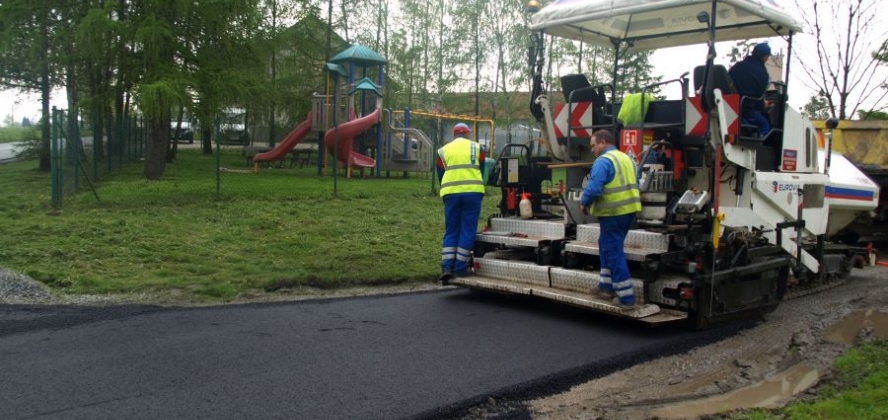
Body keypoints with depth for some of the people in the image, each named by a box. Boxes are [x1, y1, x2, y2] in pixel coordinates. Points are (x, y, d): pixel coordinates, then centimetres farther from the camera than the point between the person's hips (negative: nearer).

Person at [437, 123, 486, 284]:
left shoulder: (443, 151, 14)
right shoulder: (477, 148, 11)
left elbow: (441, 176, 16)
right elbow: (482, 172, 14)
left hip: (450, 193, 2)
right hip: (473, 192, -2)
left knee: (450, 232, 9)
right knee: (468, 231, 3)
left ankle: (446, 268, -1)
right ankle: (460, 269, 2)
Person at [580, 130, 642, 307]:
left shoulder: (602, 161, -15)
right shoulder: (627, 158, 14)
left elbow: (593, 188, -22)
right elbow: (633, 184, 21)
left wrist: (584, 203, -5)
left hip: (613, 213, -9)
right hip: (629, 209, 9)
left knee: (613, 251, -1)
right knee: (607, 245, 22)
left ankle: (626, 295, -1)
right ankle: (606, 284, 27)